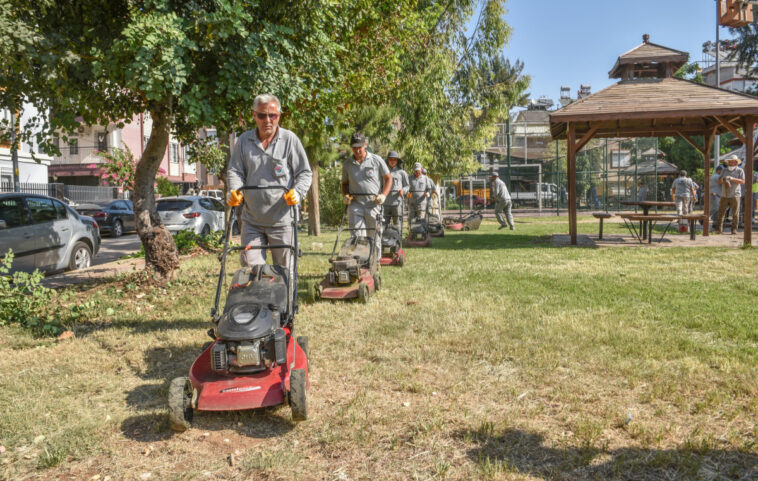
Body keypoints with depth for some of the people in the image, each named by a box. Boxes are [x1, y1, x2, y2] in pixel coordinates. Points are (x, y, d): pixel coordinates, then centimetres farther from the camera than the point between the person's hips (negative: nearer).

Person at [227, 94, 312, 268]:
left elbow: (305, 173, 0)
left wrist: (297, 192, -19)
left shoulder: (290, 139, -1)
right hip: (251, 221, 2)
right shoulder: (244, 141, 7)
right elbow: (234, 171, 9)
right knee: (250, 266, 2)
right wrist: (234, 191, -11)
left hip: (281, 220, -2)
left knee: (284, 269, 7)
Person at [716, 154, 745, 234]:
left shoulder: (740, 171, 5)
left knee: (735, 213, -1)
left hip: (735, 195, -3)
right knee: (721, 212, 0)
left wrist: (732, 179, -20)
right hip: (724, 195, 3)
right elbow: (719, 182, 12)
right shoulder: (724, 170, 15)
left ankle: (734, 229, 6)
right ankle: (719, 228, 7)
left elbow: (743, 181, -8)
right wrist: (722, 179, -11)